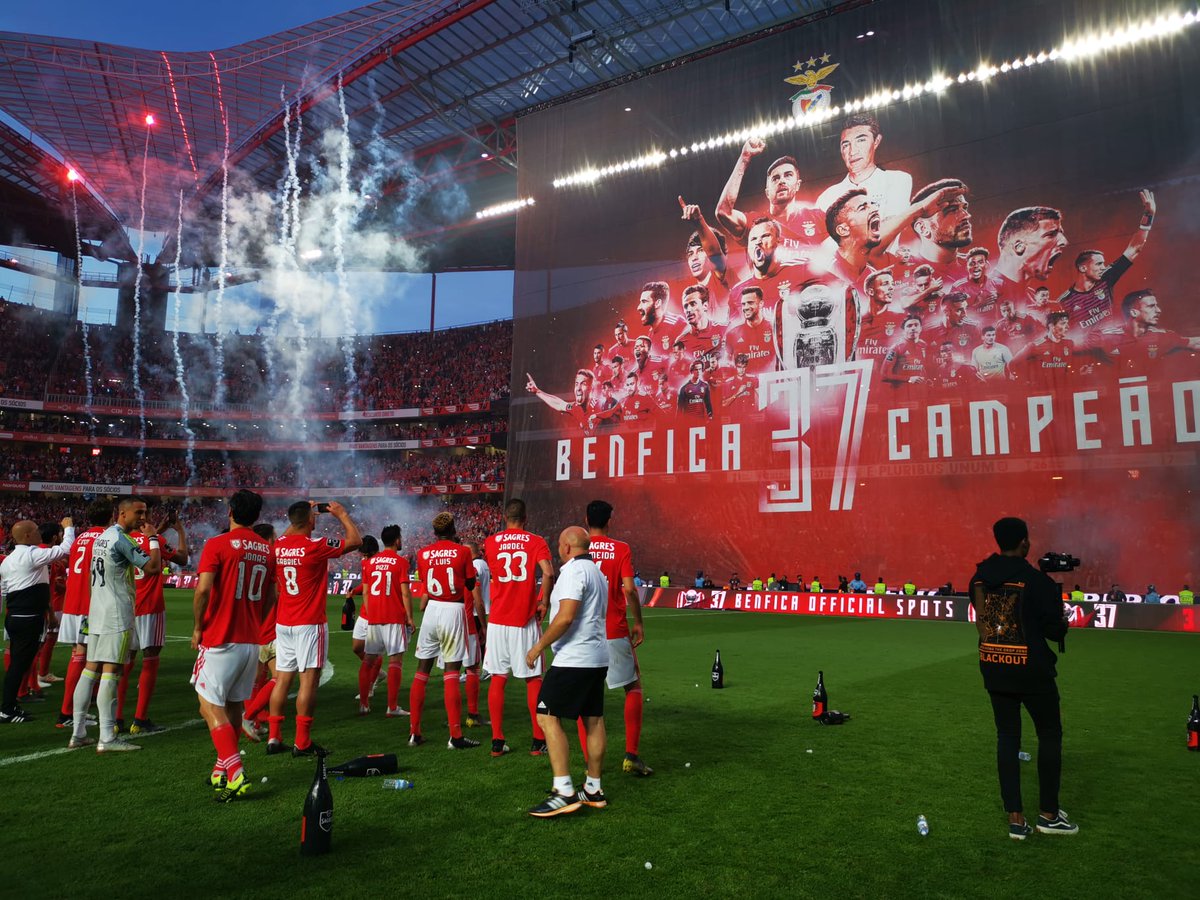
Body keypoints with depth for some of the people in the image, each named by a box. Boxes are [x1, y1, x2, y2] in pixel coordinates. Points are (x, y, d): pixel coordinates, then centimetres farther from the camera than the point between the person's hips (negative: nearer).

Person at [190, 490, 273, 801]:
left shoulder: (217, 545, -9)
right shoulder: (267, 550, 8)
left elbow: (203, 590, -17)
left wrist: (197, 627, -4)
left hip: (220, 639, -6)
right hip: (251, 641, 6)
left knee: (211, 708, 0)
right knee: (234, 705, 17)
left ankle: (236, 774, -9)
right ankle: (222, 770, 27)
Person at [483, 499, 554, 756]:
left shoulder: (490, 542, 4)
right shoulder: (536, 542, -2)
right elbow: (548, 573, -17)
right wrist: (544, 601, -6)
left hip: (498, 620, 2)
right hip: (526, 620, -2)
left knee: (498, 679, 9)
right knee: (533, 679, 7)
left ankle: (497, 742, 11)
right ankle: (538, 741, 10)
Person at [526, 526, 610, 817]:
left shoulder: (574, 570, -13)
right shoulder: (597, 572, 17)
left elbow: (565, 617, -22)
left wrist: (539, 646, -13)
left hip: (574, 659, -10)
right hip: (597, 658, 10)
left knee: (547, 717, -6)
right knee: (593, 720, 12)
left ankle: (564, 792, -9)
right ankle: (594, 789, 19)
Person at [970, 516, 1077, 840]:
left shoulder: (979, 578, -1)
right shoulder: (1038, 581, -16)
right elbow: (1057, 631, -10)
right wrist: (1059, 617, 11)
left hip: (993, 669, 4)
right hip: (1031, 670, -4)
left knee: (1007, 737, 12)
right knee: (1050, 735, 15)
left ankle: (1015, 819, 14)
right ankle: (1049, 815, 23)